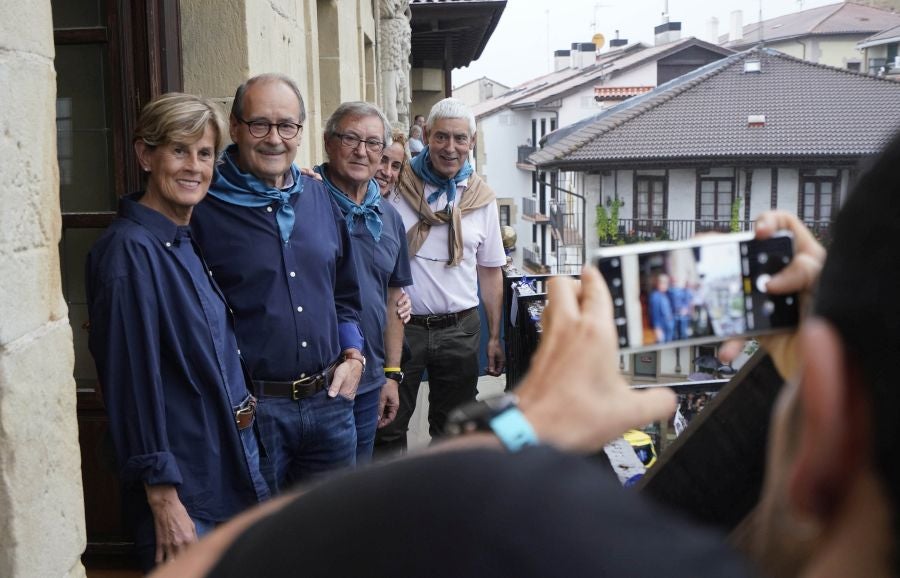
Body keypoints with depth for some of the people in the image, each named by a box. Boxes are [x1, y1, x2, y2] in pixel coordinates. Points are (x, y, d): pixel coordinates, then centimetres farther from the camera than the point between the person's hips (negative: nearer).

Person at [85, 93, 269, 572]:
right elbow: (133, 379, -20)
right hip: (184, 488, -8)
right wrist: (163, 500, -20)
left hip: (231, 469, 8)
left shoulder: (191, 241, 7)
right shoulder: (129, 250, -18)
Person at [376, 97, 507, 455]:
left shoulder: (481, 199, 5)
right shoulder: (396, 186, -4)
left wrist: (495, 337, 7)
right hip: (400, 326, -3)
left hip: (460, 330, 3)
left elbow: (490, 271, 10)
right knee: (388, 428, 6)